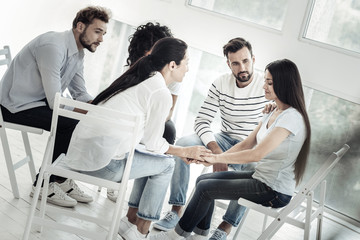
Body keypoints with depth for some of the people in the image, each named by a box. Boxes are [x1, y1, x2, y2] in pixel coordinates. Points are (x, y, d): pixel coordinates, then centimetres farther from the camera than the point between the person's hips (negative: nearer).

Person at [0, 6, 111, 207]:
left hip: (40, 101, 10)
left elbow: (80, 94, 8)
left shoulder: (78, 53, 6)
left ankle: (61, 179, 6)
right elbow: (56, 103, -28)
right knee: (71, 125, -24)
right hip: (17, 105, -10)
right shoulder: (53, 47, -25)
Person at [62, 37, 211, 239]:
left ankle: (131, 219, 27)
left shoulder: (138, 79, 15)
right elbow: (153, 142, -3)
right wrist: (185, 152, 14)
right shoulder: (162, 94, -12)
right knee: (166, 165, 9)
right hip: (101, 163, -9)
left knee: (151, 159, 24)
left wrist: (181, 151, 22)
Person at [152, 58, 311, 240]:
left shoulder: (292, 117, -22)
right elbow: (246, 144, 9)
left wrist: (217, 158, -17)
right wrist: (214, 158, -4)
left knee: (205, 187, -11)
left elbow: (256, 154, -27)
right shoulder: (273, 114, 10)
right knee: (203, 180, 5)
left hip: (275, 191, -9)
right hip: (261, 178, 9)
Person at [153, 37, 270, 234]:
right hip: (225, 141, 3)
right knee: (183, 144, -21)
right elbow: (202, 121, -6)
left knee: (253, 169, -38)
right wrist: (216, 151, -24)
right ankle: (177, 209, -16)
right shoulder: (221, 84, -2)